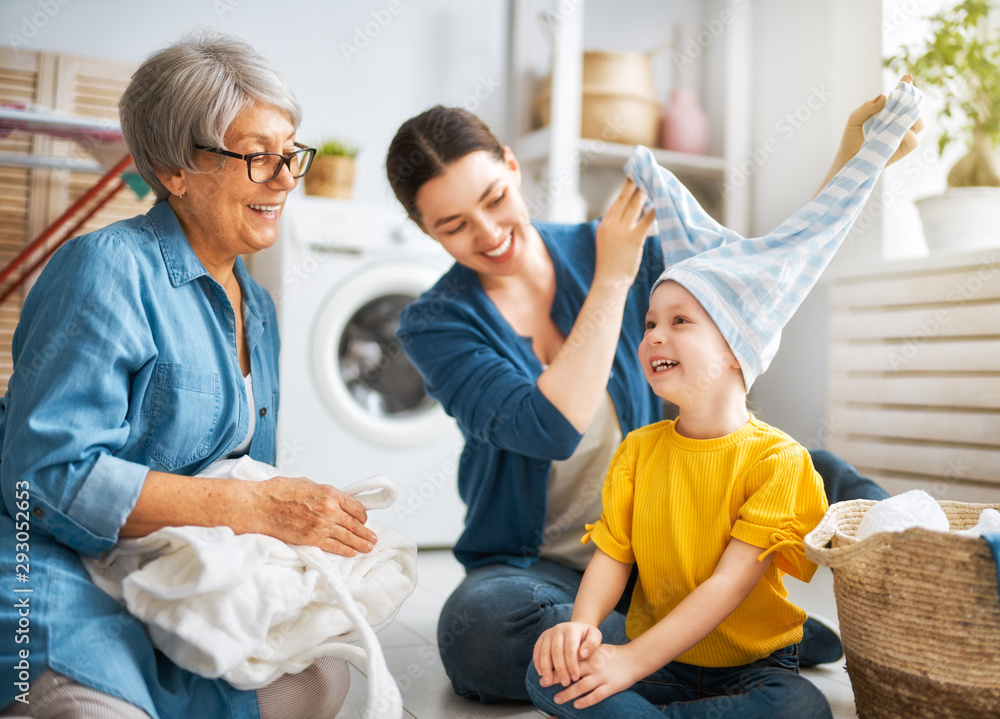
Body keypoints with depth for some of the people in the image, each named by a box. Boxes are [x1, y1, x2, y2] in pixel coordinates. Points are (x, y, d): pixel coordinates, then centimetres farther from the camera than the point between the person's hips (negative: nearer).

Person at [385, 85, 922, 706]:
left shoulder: (604, 248, -2)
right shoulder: (435, 326, -11)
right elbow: (551, 429, -27)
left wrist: (855, 157, -7)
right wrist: (611, 281, -23)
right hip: (540, 566, -1)